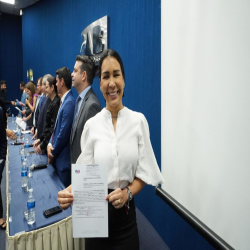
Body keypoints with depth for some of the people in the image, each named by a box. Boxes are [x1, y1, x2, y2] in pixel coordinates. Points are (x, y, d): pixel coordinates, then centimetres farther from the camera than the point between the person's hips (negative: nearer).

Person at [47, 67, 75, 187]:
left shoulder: (69, 103, -21)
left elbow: (64, 134, -21)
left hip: (64, 159, -9)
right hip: (58, 157, 9)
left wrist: (53, 152, -7)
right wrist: (50, 144, -1)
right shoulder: (64, 100, 8)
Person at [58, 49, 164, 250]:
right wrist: (69, 191, -22)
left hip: (125, 213, 0)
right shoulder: (91, 124, -4)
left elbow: (144, 173, -3)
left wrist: (127, 193, -19)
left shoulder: (138, 120, -6)